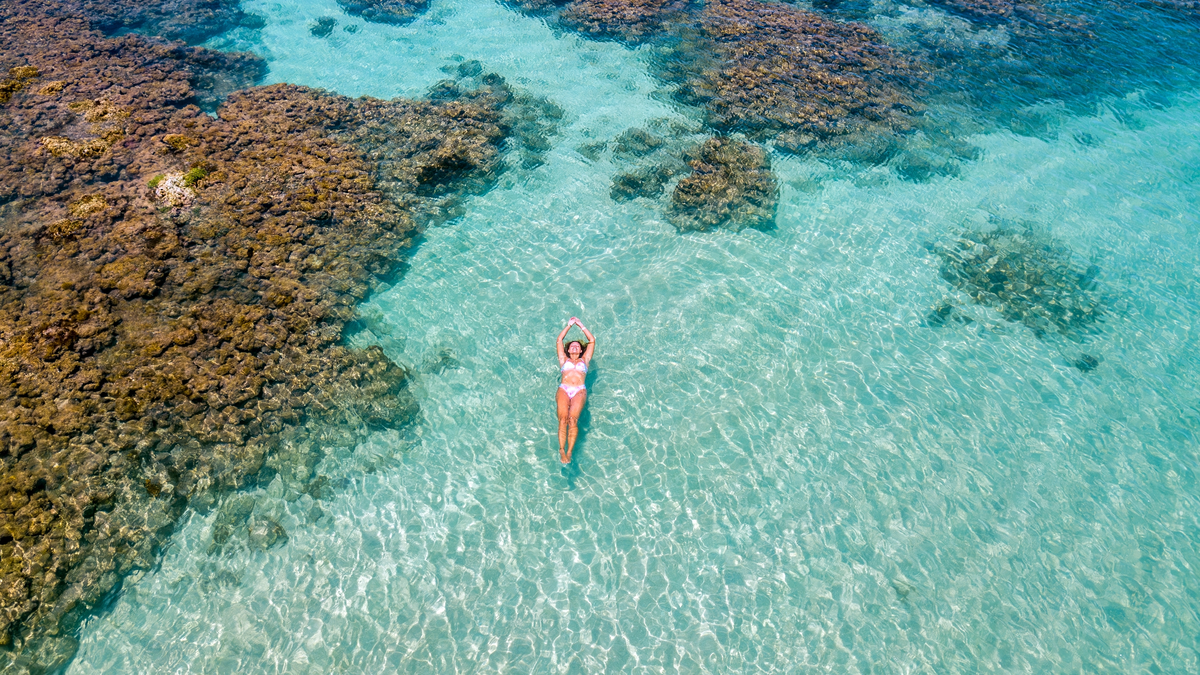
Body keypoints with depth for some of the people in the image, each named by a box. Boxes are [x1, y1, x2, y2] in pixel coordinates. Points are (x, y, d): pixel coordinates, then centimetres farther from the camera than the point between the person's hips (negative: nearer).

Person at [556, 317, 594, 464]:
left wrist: (580, 325, 41)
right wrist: (569, 325, 42)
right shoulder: (564, 359, 31)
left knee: (572, 419, -27)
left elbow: (592, 340, 34)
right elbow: (559, 339, 34)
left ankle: (569, 452, -34)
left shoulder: (584, 360, 32)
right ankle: (562, 450, -32)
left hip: (579, 391, 0)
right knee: (563, 418, -26)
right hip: (563, 389, 1)